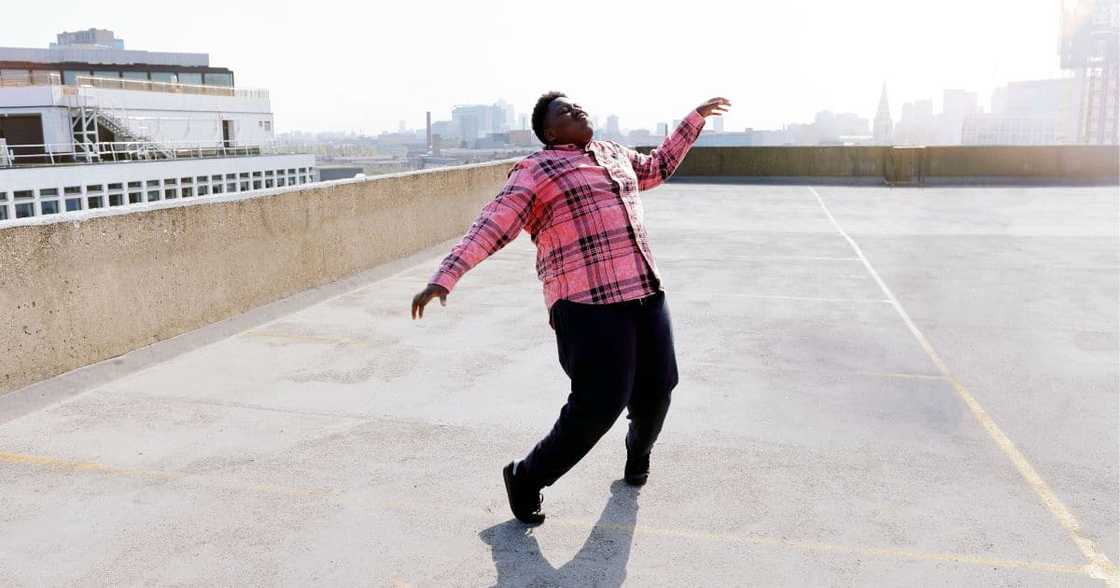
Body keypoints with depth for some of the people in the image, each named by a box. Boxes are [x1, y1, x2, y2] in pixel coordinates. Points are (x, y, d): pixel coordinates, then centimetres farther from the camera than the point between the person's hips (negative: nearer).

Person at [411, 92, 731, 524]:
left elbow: (657, 167, 39)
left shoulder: (613, 154, 20)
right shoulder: (537, 171, -3)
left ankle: (638, 451, 48)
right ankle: (526, 479, 11)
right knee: (598, 405, -10)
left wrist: (696, 117, 43)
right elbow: (491, 228, -12)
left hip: (644, 293, 8)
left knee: (655, 388, 14)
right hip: (588, 302, -7)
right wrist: (443, 279, -22)